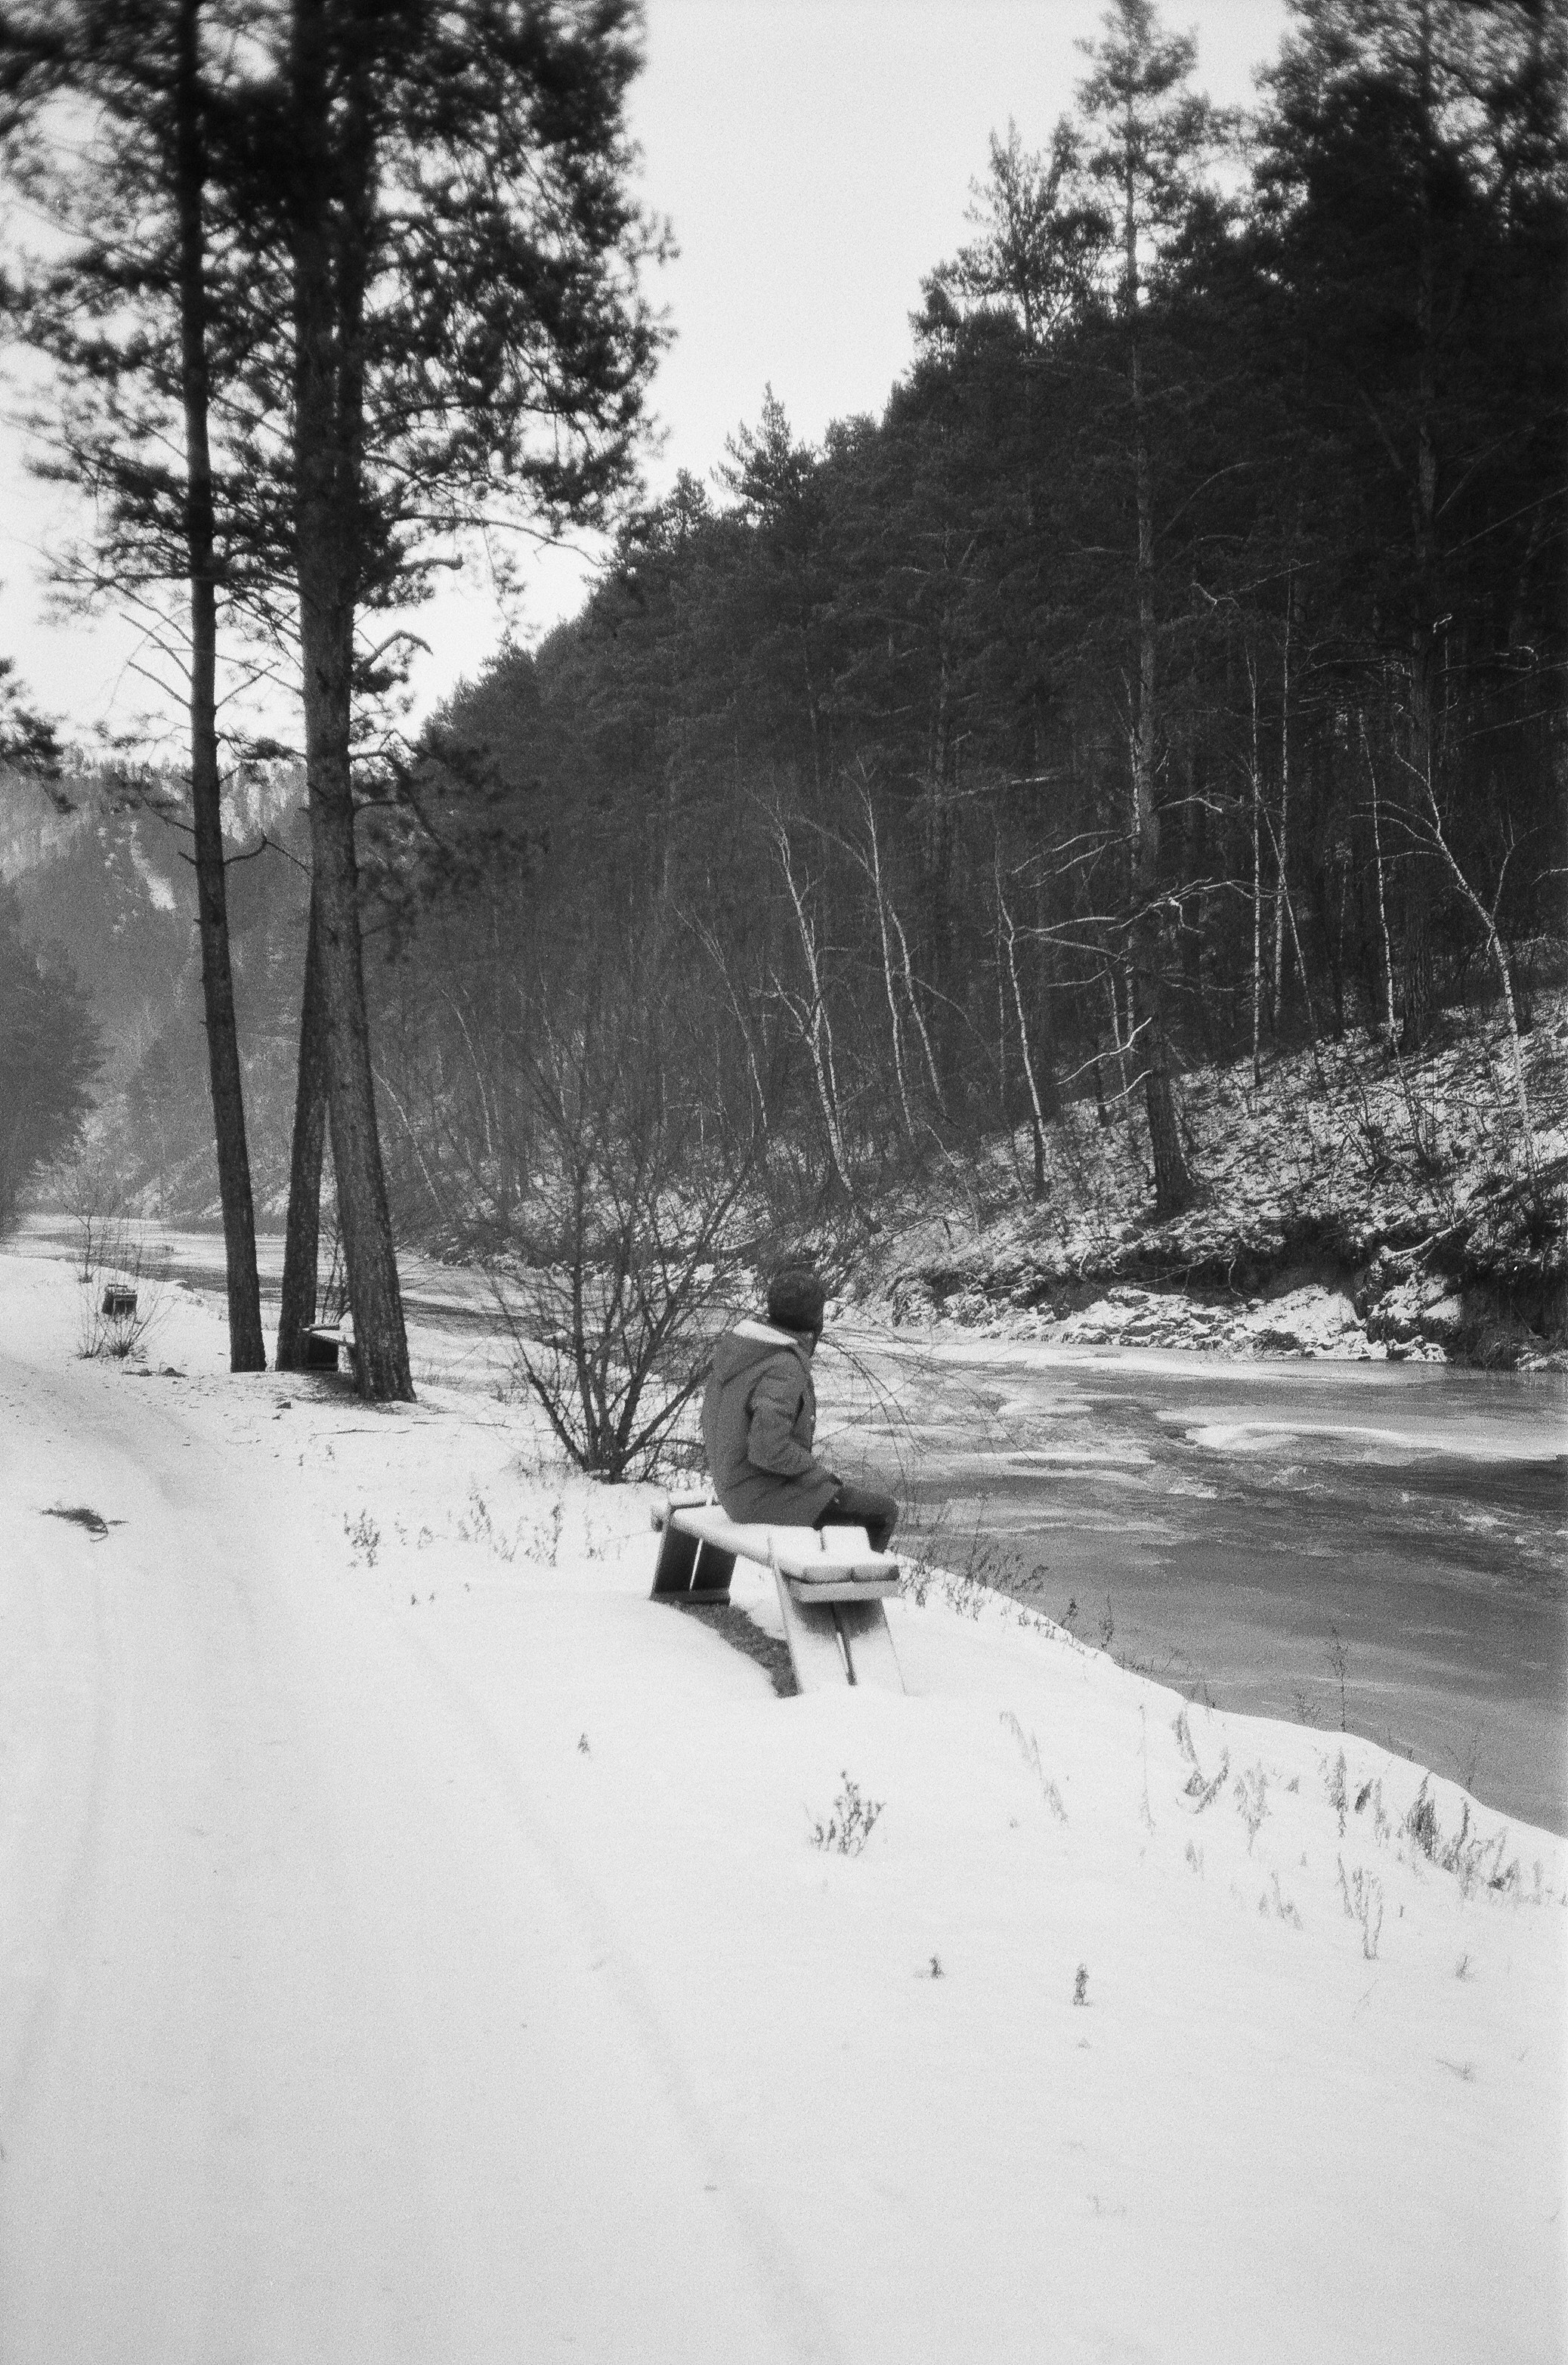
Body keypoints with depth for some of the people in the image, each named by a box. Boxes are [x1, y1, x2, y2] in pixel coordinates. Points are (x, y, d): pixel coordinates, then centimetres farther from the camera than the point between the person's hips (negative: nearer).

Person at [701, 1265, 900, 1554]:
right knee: (882, 1511, 3)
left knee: (851, 1495, 25)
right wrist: (819, 1473, -12)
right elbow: (769, 1449, -30)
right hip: (769, 1498, -9)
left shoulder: (735, 1346, 3)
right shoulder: (784, 1370, -24)